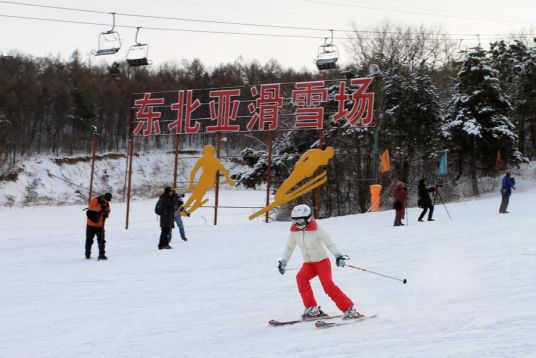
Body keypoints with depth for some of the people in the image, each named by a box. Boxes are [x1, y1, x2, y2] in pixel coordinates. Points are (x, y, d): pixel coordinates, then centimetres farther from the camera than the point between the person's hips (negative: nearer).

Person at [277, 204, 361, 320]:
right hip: (308, 264, 5)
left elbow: (329, 243, -25)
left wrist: (338, 255, -40)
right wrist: (283, 262, 16)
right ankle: (312, 309, -16)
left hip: (322, 261, -5)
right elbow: (289, 247, 15)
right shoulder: (294, 232, -1)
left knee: (328, 285, -23)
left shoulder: (316, 230, -17)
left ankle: (349, 309, -14)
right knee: (301, 277, -24)